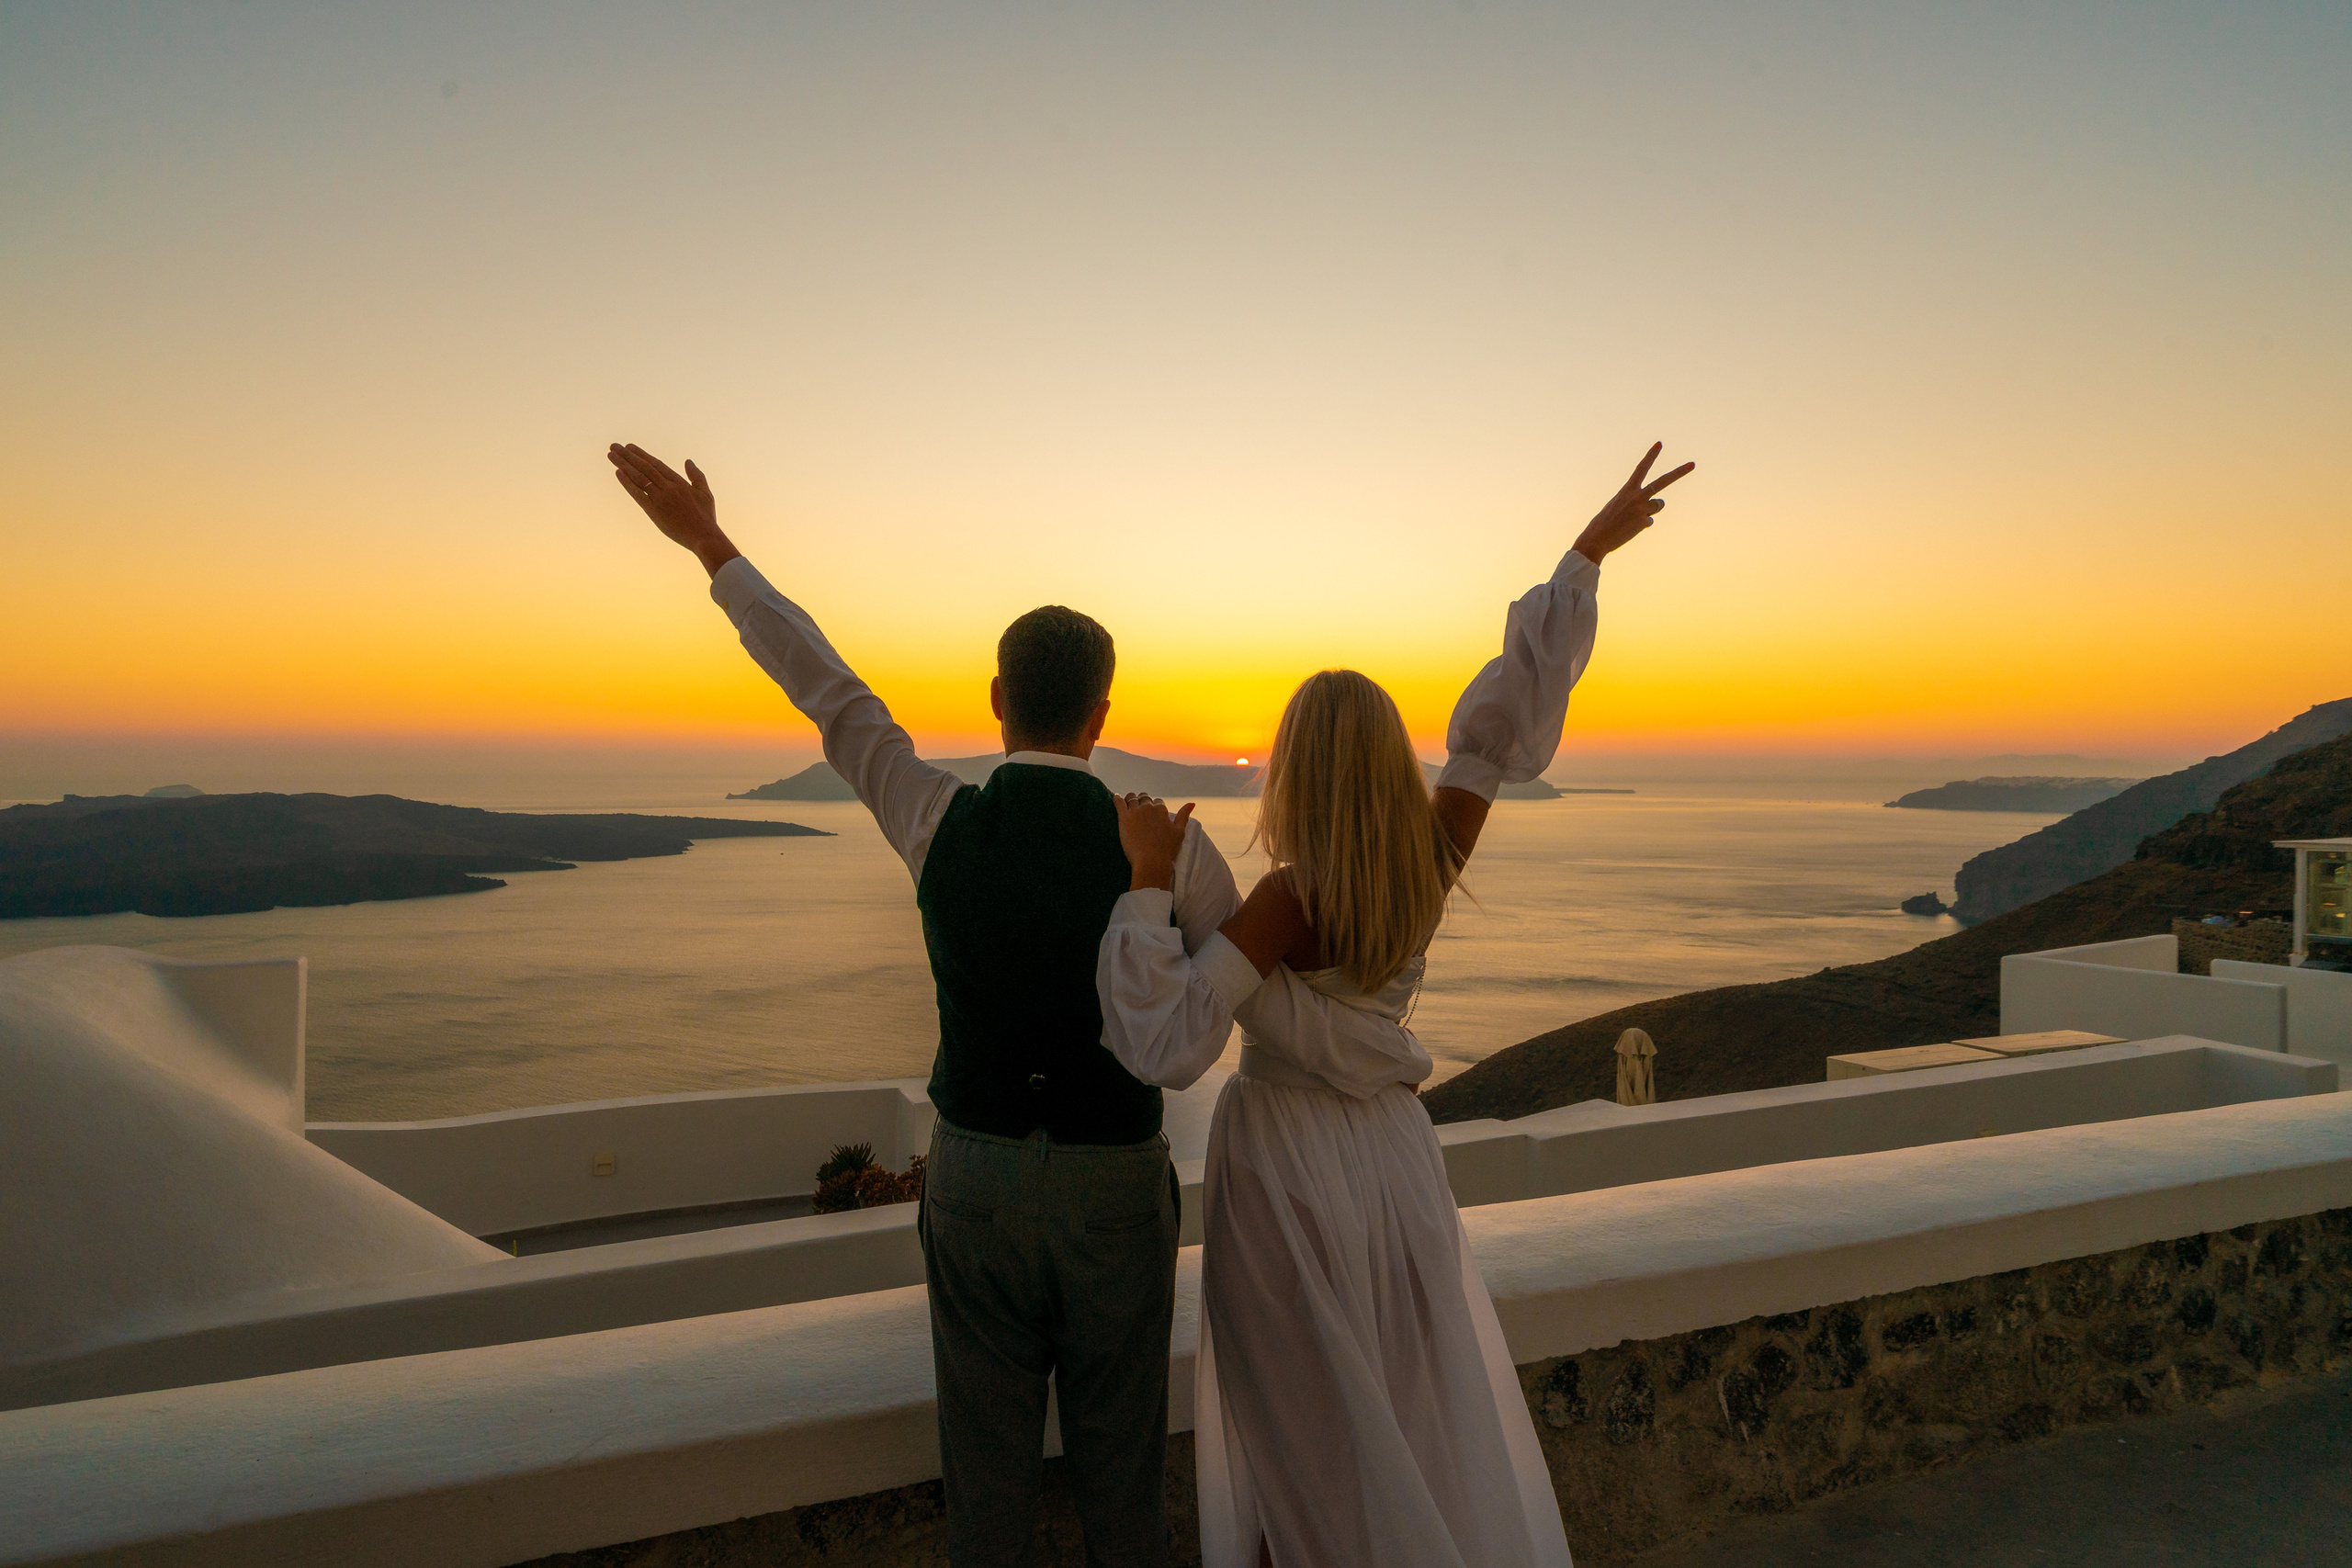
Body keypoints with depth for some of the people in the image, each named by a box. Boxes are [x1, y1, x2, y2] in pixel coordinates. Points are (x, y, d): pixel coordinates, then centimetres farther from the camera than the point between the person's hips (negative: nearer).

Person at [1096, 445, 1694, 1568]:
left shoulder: (1288, 901, -25)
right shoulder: (1434, 857, -10)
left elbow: (1165, 1043, -28)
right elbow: (1510, 711, -3)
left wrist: (1150, 883, -24)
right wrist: (1588, 552, 3)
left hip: (1288, 1176, -5)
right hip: (1395, 1159, 5)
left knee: (1307, 1447, 13)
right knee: (1434, 1431, 22)